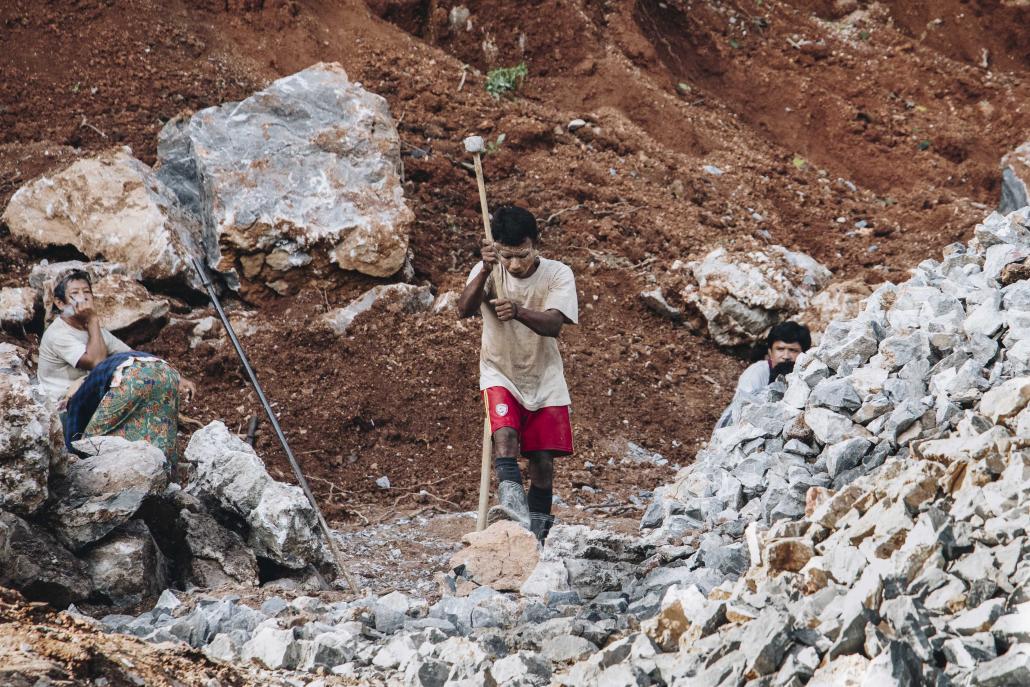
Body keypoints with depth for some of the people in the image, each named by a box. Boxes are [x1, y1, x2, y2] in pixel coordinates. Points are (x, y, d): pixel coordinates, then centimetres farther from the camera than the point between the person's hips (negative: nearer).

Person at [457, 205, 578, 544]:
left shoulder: (558, 275, -12)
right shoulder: (489, 271, -9)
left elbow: (554, 325, -27)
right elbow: (464, 310, -26)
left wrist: (518, 312, -46)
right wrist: (485, 271, -42)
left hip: (544, 380, 1)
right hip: (500, 375, -1)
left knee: (543, 461, 2)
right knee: (504, 433, -28)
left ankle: (536, 535, 14)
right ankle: (513, 503, -46)